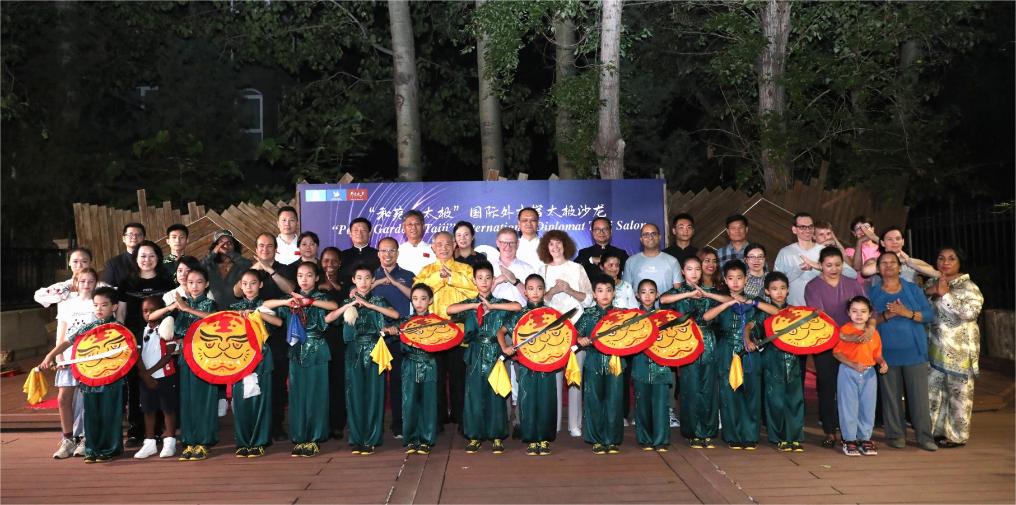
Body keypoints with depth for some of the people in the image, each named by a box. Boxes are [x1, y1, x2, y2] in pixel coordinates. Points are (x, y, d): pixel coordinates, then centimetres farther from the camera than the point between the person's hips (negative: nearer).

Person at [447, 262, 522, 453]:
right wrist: (476, 305, -13)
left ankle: (497, 437, 12)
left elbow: (518, 306, -14)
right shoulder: (469, 304, 8)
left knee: (495, 395, 2)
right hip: (475, 356, 1)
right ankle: (475, 436, 13)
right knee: (474, 396, 1)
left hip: (495, 354, -1)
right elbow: (449, 310, -10)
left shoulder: (500, 303, 6)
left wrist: (491, 306, -15)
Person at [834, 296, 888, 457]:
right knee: (848, 406, 1)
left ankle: (865, 438, 22)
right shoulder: (844, 330, -6)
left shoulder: (874, 333, 7)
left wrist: (882, 363, -8)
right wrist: (853, 365, -18)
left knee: (868, 406, 9)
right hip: (848, 373, -4)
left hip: (869, 373, 4)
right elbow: (837, 352, -8)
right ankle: (849, 439, 11)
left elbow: (877, 354, 13)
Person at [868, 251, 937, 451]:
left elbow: (929, 314, 2)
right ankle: (896, 435, 11)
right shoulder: (872, 292, 9)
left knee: (919, 395, -2)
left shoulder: (913, 289, 10)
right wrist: (886, 316, -15)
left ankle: (924, 435, 7)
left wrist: (907, 313, -14)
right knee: (891, 395, 2)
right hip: (886, 352, 0)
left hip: (914, 351, 0)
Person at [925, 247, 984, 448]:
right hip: (935, 349, 5)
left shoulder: (968, 286, -5)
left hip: (959, 350, -5)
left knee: (959, 392, 1)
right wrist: (927, 292, -9)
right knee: (933, 390, 10)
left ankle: (957, 435, 10)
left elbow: (971, 312, -19)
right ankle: (936, 431, 21)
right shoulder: (931, 283, 12)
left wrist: (945, 294, -20)